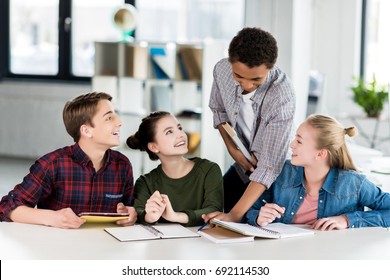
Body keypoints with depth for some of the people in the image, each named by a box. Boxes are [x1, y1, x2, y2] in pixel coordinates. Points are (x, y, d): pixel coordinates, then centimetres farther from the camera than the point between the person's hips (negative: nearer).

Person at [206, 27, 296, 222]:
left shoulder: (282, 97, -35)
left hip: (275, 177, -5)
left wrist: (235, 214, -42)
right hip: (242, 167, 5)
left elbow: (269, 166, -36)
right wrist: (232, 147, -11)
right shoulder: (222, 70, -17)